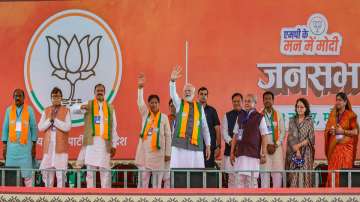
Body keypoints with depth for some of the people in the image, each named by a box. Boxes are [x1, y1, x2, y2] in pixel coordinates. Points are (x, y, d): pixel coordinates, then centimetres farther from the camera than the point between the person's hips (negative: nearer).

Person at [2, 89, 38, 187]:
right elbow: (5, 128, 9)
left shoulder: (29, 110, 1)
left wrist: (34, 146, -1)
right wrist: (4, 145, 4)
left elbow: (34, 128, 2)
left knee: (27, 173, -4)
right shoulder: (9, 110, 7)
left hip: (25, 146, -2)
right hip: (12, 146, 2)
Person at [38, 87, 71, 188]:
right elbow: (40, 127, 4)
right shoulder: (46, 111, 12)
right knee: (46, 171, 2)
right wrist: (50, 119, -10)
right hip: (48, 146, 3)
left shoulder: (66, 111, 3)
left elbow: (67, 127, -8)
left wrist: (55, 119, -10)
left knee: (60, 172, -5)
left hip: (61, 146, -3)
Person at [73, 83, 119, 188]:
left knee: (105, 170, 0)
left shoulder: (110, 108, 13)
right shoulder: (88, 105, 9)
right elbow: (74, 109, -7)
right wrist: (81, 107, -30)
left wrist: (114, 145, 5)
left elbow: (113, 128, 11)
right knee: (90, 169, 0)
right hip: (91, 141, -1)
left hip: (105, 142, 1)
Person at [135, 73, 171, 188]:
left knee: (157, 180, 3)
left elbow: (168, 136, 2)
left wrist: (167, 153, -2)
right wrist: (140, 87, -24)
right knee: (143, 179, 1)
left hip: (158, 152, -1)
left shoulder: (164, 117, 2)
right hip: (144, 152, 1)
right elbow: (140, 102, -9)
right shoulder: (145, 114, 7)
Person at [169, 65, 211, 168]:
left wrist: (208, 145, 8)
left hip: (195, 145, 1)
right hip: (179, 144, -1)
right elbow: (173, 94, -10)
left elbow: (204, 127, 13)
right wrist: (173, 81, -30)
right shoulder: (179, 103, 11)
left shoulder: (199, 107, 13)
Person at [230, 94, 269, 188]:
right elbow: (235, 136, 14)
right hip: (240, 153, 3)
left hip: (253, 153, -3)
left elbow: (264, 137, -1)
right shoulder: (240, 117, 12)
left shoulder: (259, 118, 0)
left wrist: (263, 154, -5)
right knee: (240, 178, -1)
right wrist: (232, 153, 11)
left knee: (252, 179, -1)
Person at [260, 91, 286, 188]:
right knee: (264, 172, -5)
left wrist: (276, 145, -4)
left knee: (278, 171, -3)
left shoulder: (278, 115, 10)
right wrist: (267, 146, -7)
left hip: (277, 147, 2)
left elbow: (283, 131, 9)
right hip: (264, 147, -2)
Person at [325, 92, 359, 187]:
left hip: (345, 146, -4)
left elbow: (356, 132, -4)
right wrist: (330, 131, -3)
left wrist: (343, 131, -15)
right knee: (332, 171, -2)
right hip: (334, 147, 4)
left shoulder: (350, 115, -2)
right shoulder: (333, 114, 13)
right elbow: (327, 129, 19)